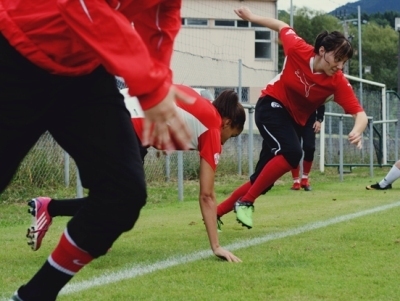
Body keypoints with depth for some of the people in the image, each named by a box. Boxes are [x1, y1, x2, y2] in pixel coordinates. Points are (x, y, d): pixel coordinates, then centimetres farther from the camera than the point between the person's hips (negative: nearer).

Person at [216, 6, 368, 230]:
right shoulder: (298, 50, -23)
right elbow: (282, 27, -4)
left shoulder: (338, 82, -20)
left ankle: (217, 213, 21)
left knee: (263, 181, 4)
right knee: (292, 153, -32)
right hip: (272, 105, -4)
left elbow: (359, 113, -25)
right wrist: (251, 17, 9)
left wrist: (358, 130, -48)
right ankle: (245, 202, -21)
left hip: (295, 121, 4)